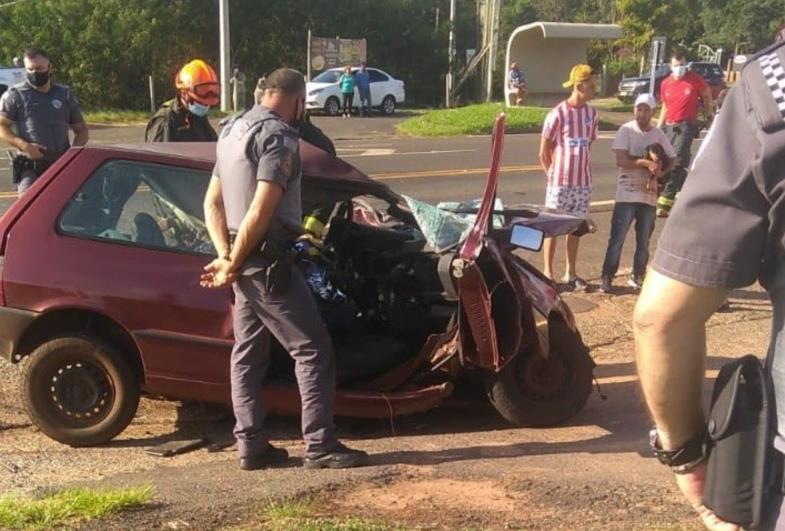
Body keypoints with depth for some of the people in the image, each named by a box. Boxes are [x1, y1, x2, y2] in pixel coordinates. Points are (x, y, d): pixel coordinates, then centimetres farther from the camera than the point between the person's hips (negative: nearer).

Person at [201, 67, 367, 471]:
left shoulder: (232, 131, 15)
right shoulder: (278, 137, -14)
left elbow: (212, 202, 12)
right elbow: (261, 212, -21)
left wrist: (226, 257, 1)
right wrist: (232, 265, -12)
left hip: (245, 263, 10)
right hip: (267, 261, -10)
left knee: (248, 352, 13)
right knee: (313, 350, -3)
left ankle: (251, 445, 17)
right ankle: (320, 446, -1)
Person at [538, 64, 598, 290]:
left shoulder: (591, 113, 3)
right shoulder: (558, 114, -12)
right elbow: (544, 153, -5)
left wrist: (580, 168, 10)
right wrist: (554, 176, 1)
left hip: (583, 182, 5)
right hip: (560, 182, -5)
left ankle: (571, 273, 22)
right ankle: (547, 272, 15)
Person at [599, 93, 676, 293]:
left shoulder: (658, 134, 7)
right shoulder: (626, 130, -5)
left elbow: (671, 158, 14)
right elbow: (621, 160, -14)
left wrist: (661, 170, -7)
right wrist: (646, 163, -23)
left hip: (649, 195, 4)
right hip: (627, 194, -4)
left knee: (644, 241, 10)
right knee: (617, 238, -4)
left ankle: (638, 277, 22)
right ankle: (607, 277, 2)